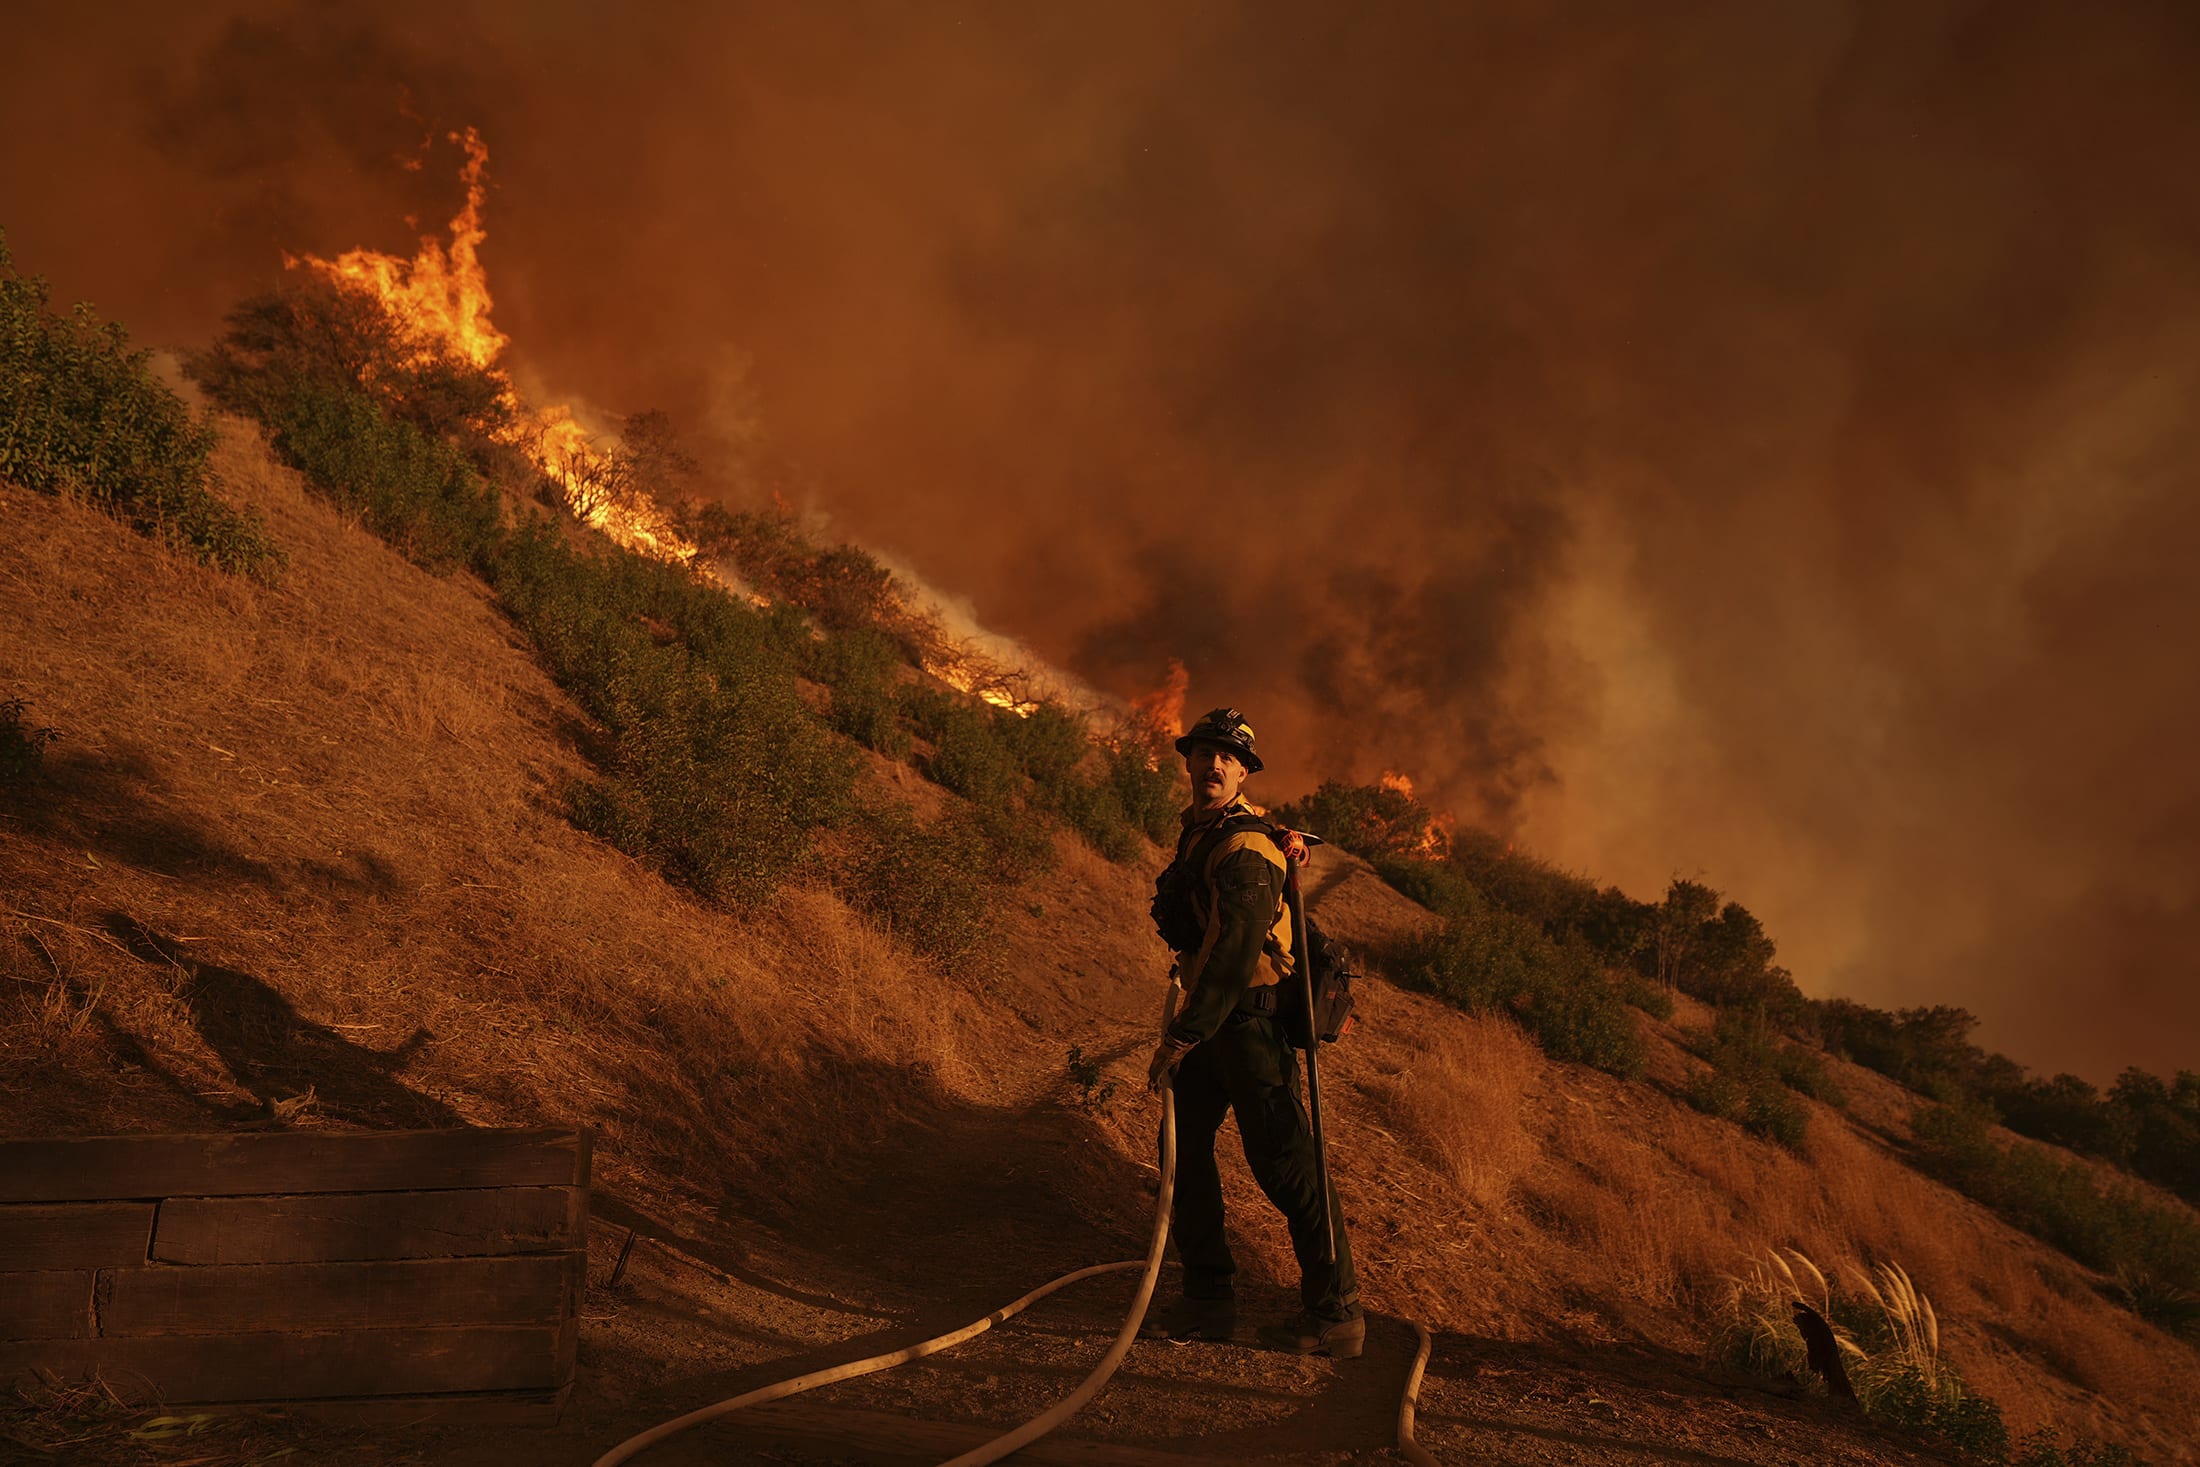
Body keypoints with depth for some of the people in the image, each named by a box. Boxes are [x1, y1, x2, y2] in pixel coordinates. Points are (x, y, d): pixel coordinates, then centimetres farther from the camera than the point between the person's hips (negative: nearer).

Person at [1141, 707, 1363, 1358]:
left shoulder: (1245, 847, -18)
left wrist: (1183, 1034, -29)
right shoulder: (1197, 834, 13)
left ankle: (1335, 1314, 4)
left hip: (1249, 1019, -10)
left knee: (1284, 1166, -6)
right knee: (1184, 1150, 9)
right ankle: (1209, 1301, 18)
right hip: (1211, 1017, 10)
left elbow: (1237, 949, -28)